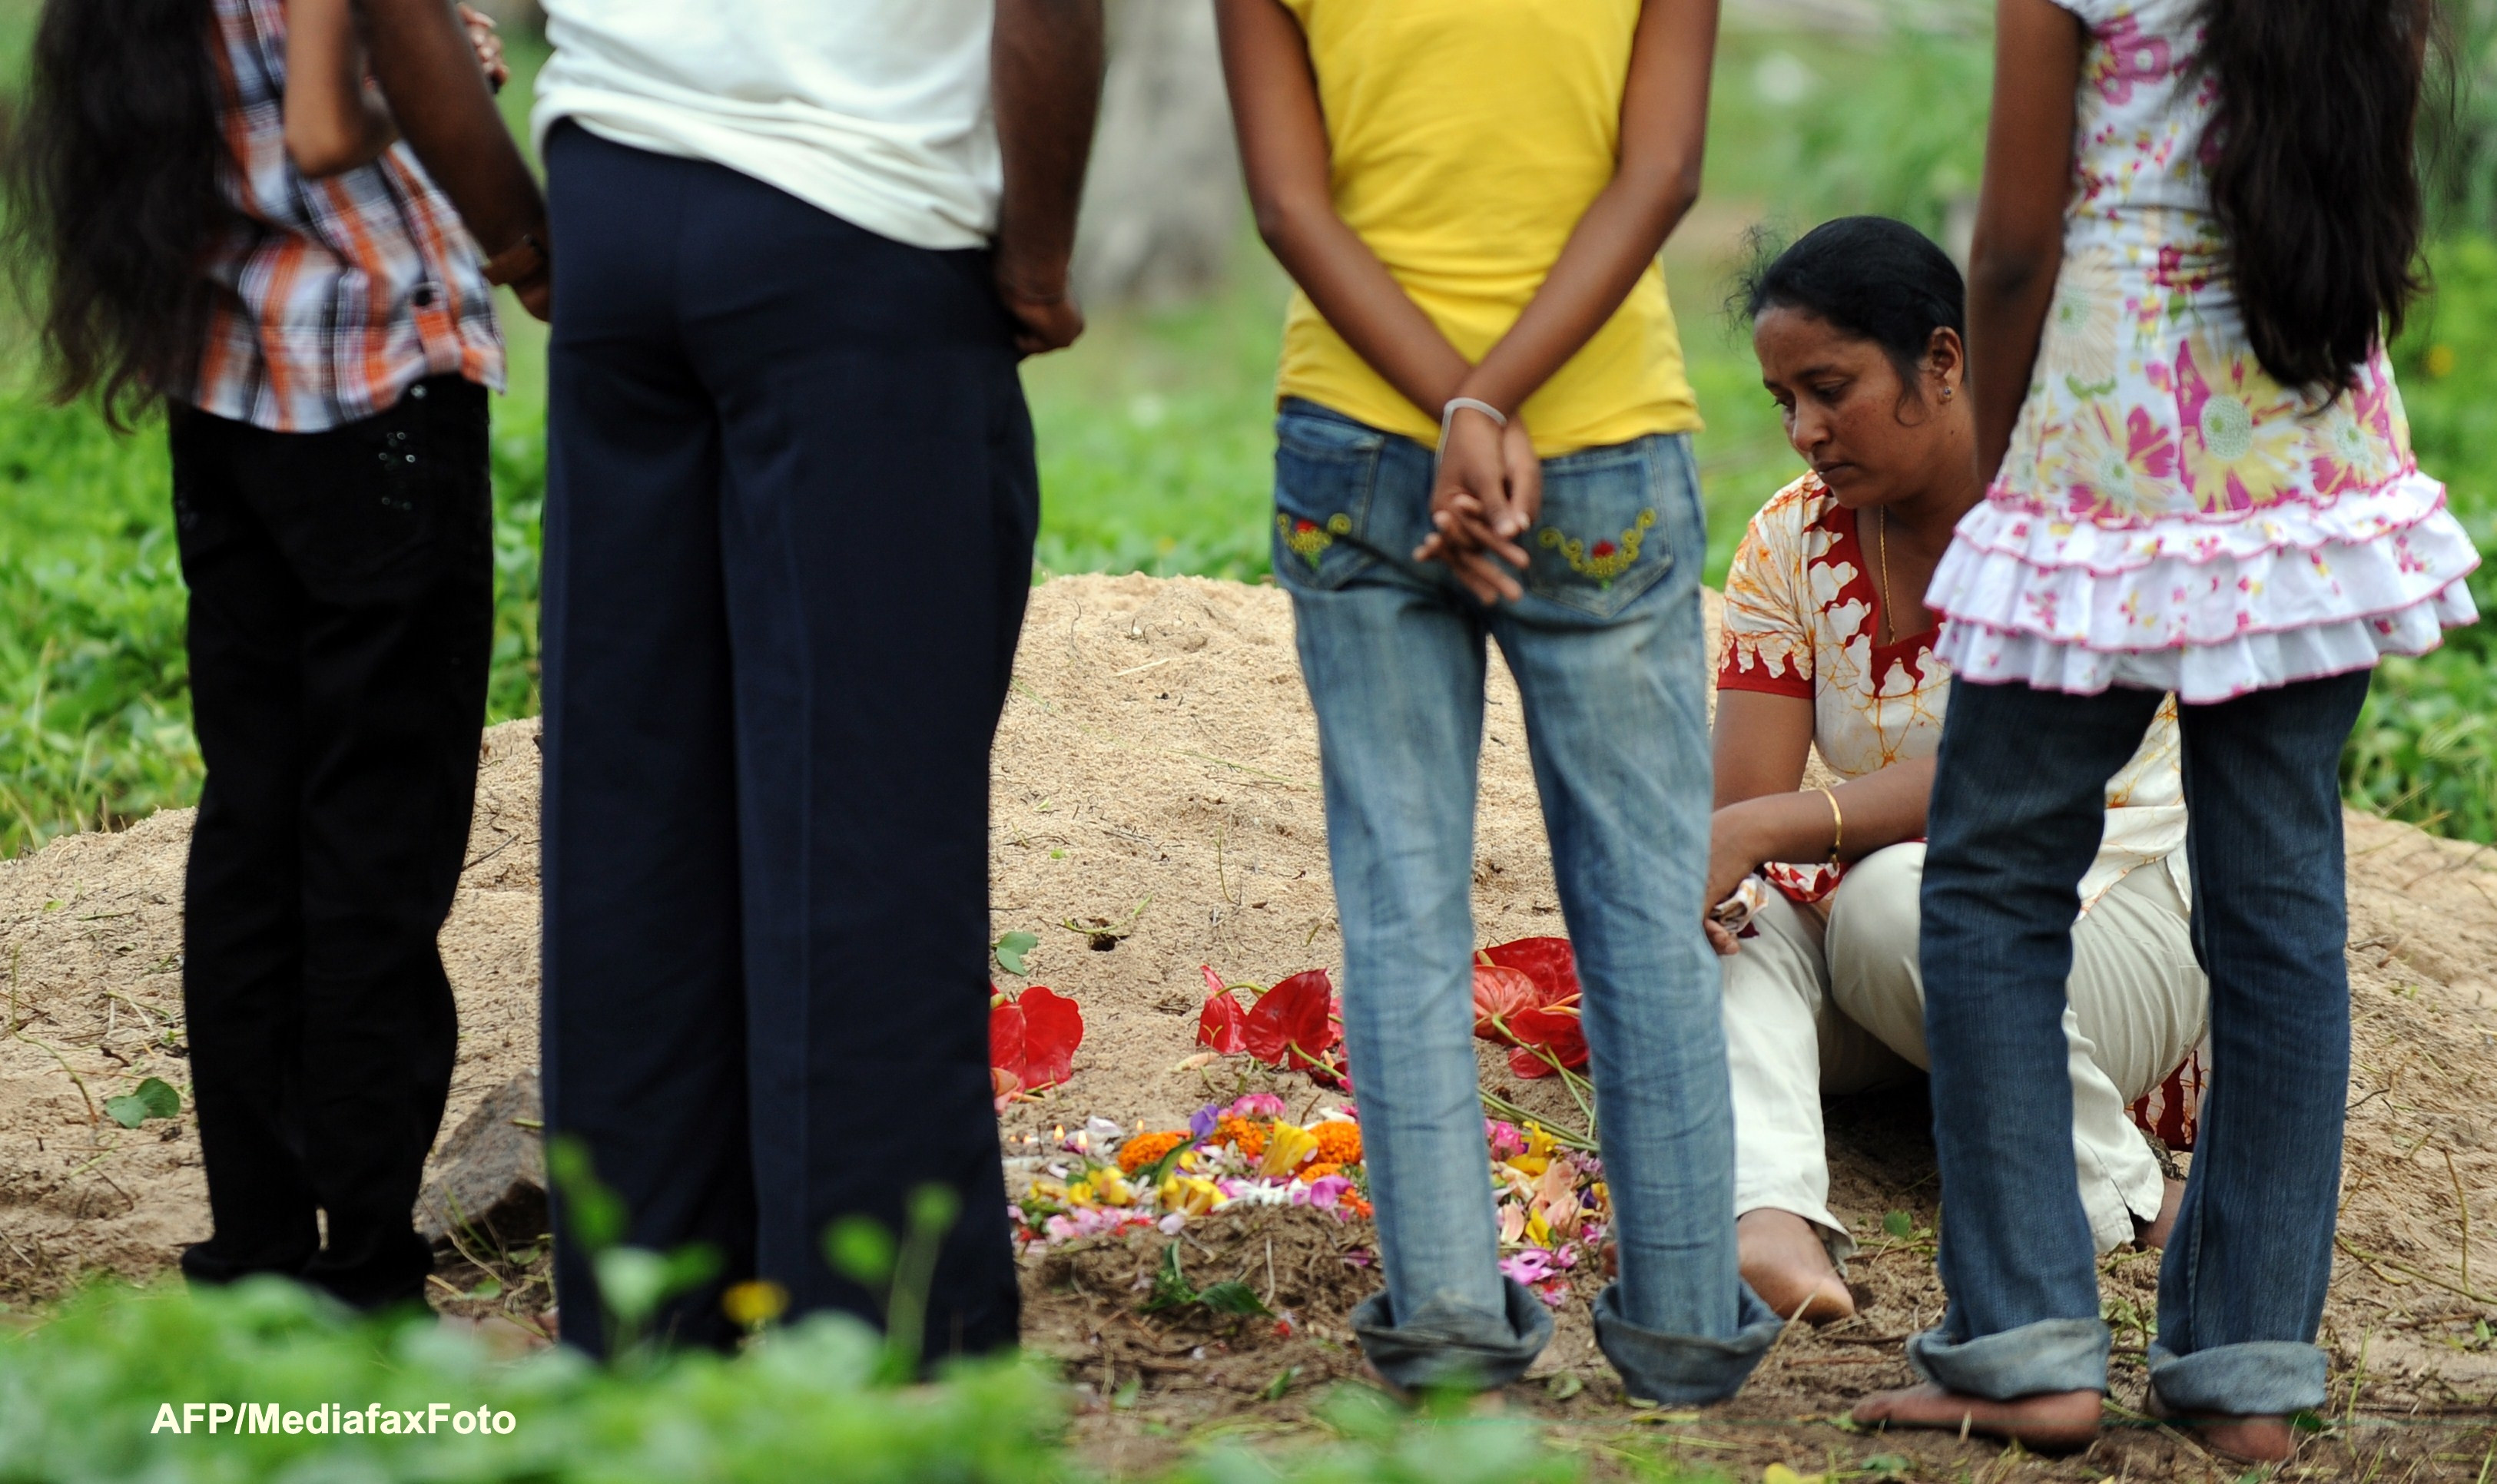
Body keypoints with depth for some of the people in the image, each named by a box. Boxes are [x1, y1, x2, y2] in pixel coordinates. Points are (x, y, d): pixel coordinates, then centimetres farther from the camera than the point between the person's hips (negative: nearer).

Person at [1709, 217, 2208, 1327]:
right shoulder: (1791, 542, 1)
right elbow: (1744, 799, -8)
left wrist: (1766, 829, -37)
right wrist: (1699, 866, -32)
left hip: (2116, 913, -4)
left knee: (1897, 896, -34)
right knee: (1735, 916, -26)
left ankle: (2119, 1197, -18)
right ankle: (1771, 1216, -49)